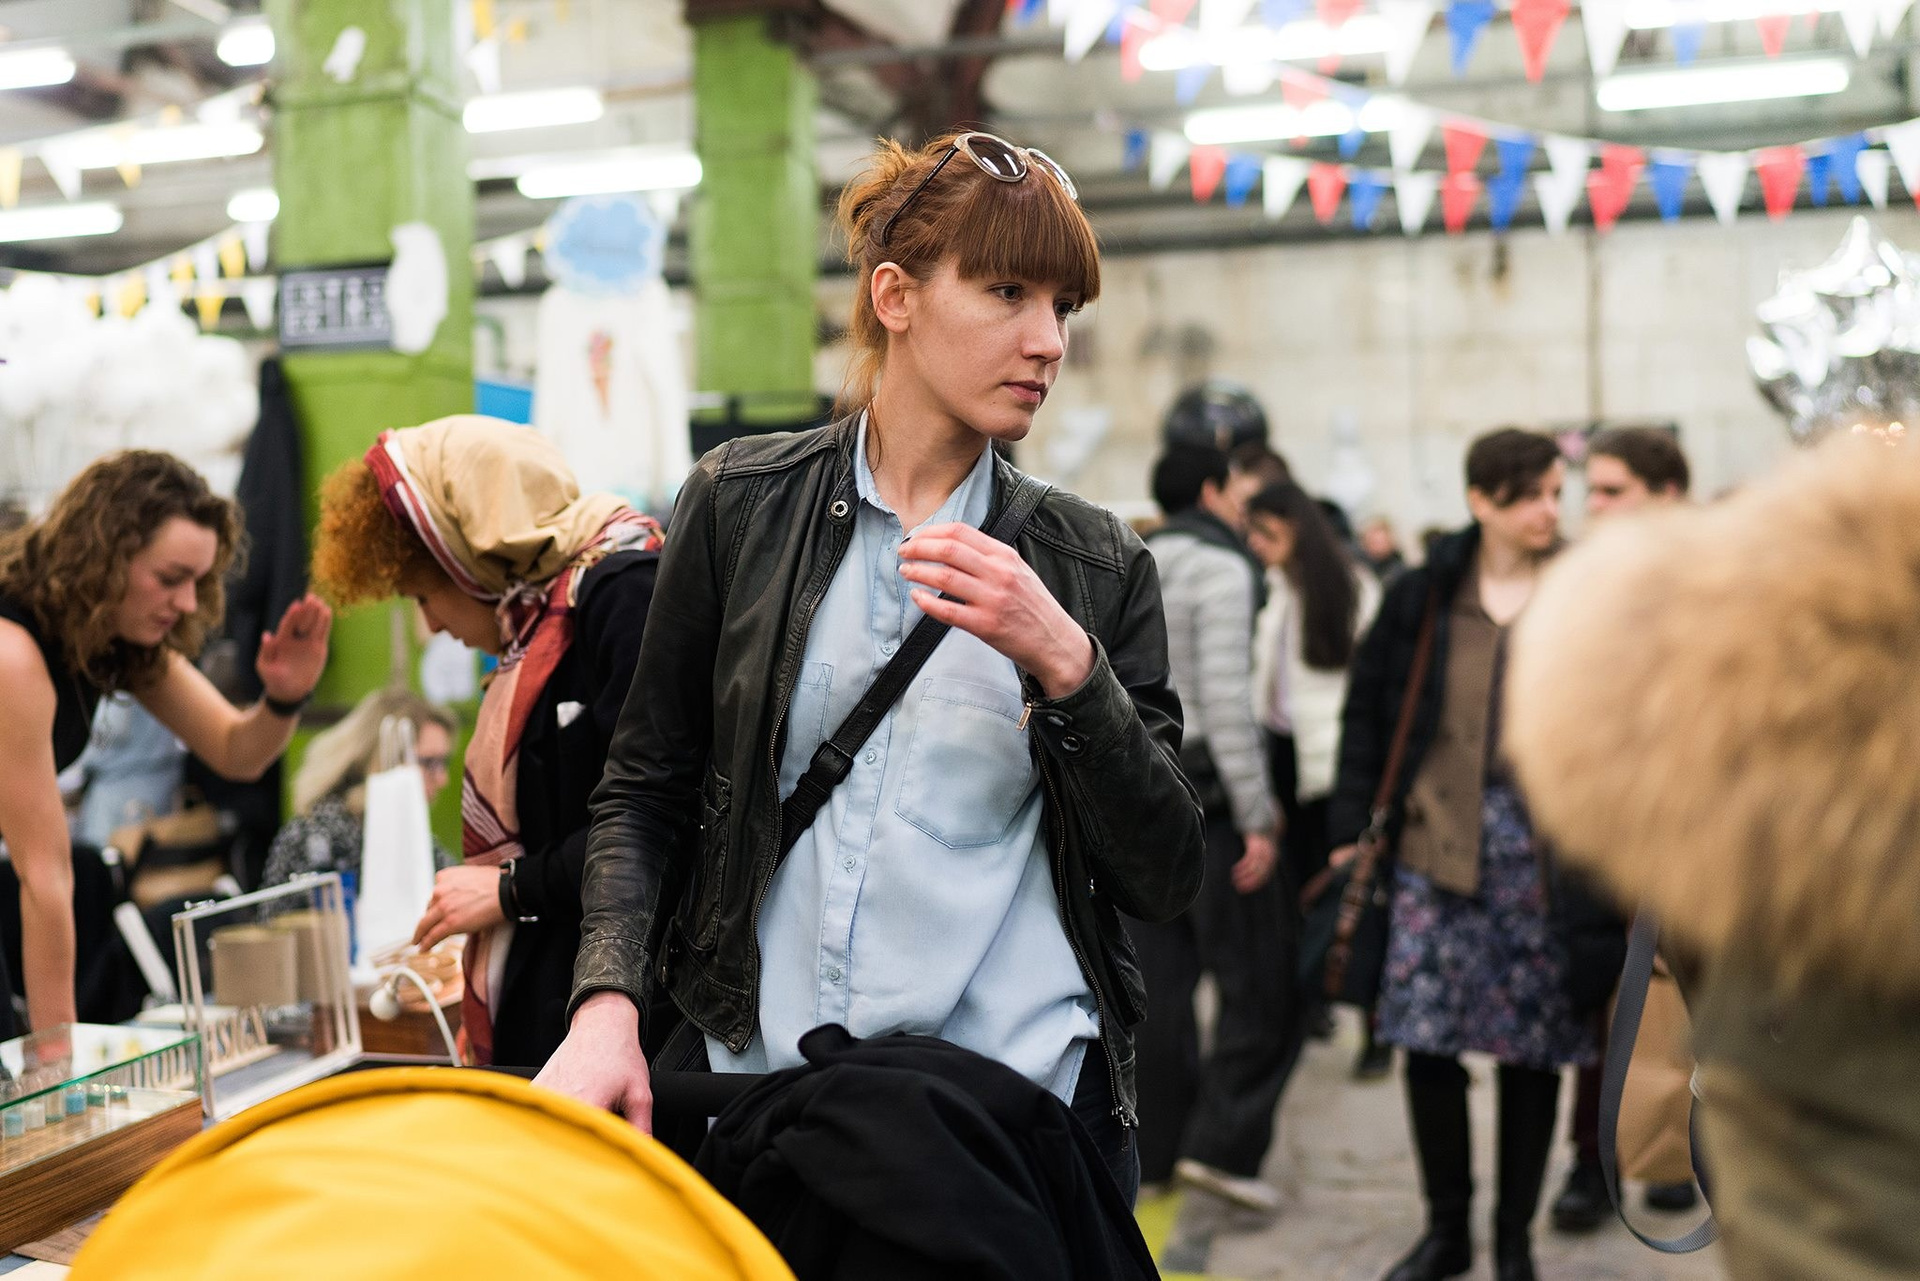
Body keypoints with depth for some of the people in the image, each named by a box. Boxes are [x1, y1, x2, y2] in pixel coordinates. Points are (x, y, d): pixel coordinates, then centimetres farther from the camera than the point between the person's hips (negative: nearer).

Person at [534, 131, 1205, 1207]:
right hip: (757, 1080, 1)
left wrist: (1064, 664, -17)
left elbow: (1166, 878, -3)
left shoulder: (1096, 563, 0)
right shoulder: (742, 502, 0)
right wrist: (608, 1002, -12)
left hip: (1020, 1098, 0)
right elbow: (646, 788, 3)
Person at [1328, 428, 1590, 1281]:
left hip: (1544, 844, 0)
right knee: (1426, 1036, 0)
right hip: (1437, 840, 1)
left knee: (1533, 1047, 6)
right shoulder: (1422, 599, 4)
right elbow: (1367, 709, 8)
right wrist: (1354, 824, 1)